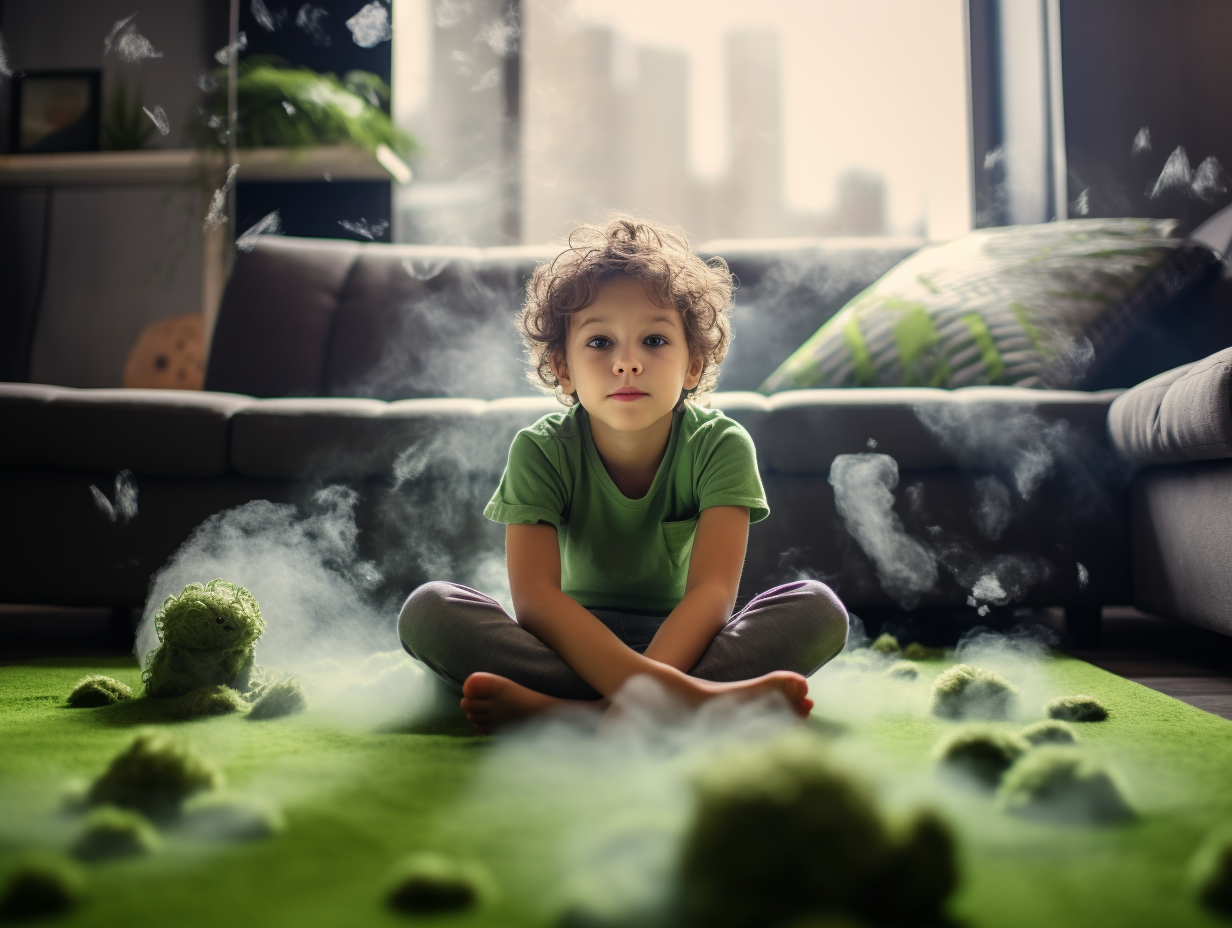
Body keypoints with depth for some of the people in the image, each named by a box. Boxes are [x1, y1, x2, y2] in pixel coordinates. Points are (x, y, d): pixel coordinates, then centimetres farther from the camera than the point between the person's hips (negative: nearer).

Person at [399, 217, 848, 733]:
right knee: (427, 609, -26)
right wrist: (662, 686, -43)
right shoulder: (540, 452, -12)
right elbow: (535, 598, -25)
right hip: (570, 642, 0)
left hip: (683, 638, 0)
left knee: (818, 607, -26)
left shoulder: (720, 445, -12)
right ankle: (701, 698, -37)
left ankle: (557, 708, -37)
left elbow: (712, 591, -23)